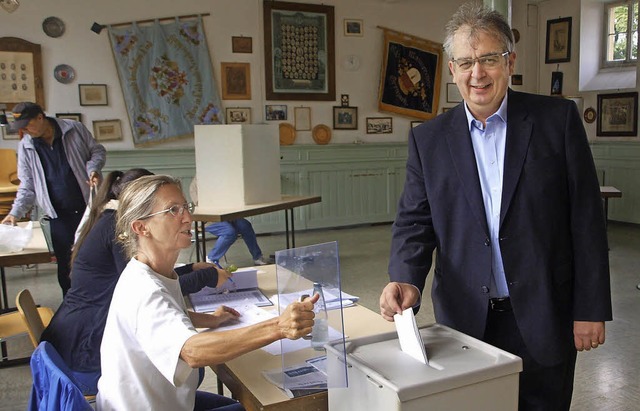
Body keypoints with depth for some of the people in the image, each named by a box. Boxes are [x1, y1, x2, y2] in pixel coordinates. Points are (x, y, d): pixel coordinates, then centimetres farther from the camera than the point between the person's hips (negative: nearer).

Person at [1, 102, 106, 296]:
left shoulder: (74, 129, -5)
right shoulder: (26, 146, 1)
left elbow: (97, 151, 6)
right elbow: (27, 186, 4)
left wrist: (93, 169, -14)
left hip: (88, 208, -1)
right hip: (58, 216, 2)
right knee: (65, 265, 6)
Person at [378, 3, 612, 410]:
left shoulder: (558, 118, -3)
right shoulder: (429, 139, 2)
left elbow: (586, 218, -3)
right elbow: (414, 221, 0)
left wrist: (591, 309, -4)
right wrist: (406, 280, -19)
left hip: (543, 318, -1)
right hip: (465, 318, 2)